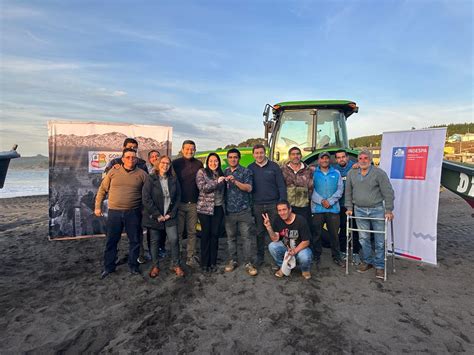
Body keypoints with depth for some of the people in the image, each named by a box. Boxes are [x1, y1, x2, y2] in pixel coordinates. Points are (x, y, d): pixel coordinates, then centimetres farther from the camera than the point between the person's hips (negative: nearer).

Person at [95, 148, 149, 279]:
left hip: (134, 213, 0)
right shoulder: (113, 172, 3)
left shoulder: (142, 174, 0)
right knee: (111, 241, 10)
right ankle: (109, 267, 27)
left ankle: (133, 265, 25)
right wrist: (98, 207, 8)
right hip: (114, 212, 1)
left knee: (134, 241, 8)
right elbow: (102, 189, 9)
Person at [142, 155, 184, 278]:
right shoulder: (150, 179, -5)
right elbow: (146, 199, -11)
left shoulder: (173, 179, 5)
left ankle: (176, 265, 13)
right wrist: (157, 215, -13)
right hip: (154, 216, -2)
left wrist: (171, 213, -5)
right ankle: (155, 266, 25)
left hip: (170, 216, 2)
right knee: (154, 241, 8)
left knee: (174, 239, -3)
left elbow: (178, 197, 4)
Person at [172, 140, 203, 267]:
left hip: (193, 203, 2)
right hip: (179, 203, -2)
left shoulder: (199, 164, 6)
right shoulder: (176, 163, 0)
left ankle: (191, 257, 15)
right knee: (178, 231, 5)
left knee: (192, 232, 7)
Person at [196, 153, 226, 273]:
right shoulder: (201, 172, -3)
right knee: (206, 234, 3)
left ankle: (213, 262, 17)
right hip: (205, 208, -4)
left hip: (218, 208, 4)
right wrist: (217, 182, -19)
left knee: (215, 234, 6)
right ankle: (205, 263, 15)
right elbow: (202, 188, -16)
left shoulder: (221, 173, 11)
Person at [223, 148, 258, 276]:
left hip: (244, 210, -3)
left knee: (246, 237, 0)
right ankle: (232, 261, 23)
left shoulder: (246, 172, -1)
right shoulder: (224, 173, 11)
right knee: (231, 237, 10)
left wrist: (235, 181, -23)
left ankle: (248, 263, 8)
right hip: (229, 211, 3)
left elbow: (249, 188, -13)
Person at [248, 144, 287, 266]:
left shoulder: (274, 166, -1)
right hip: (257, 206, 2)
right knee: (260, 232, 10)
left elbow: (281, 185, -2)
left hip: (273, 204, -2)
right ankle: (260, 256, 24)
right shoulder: (250, 168, 5)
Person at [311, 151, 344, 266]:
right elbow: (311, 189, -3)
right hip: (317, 208, -1)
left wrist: (330, 201, -10)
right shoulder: (313, 173, 5)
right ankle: (316, 256, 18)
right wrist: (321, 201, -13)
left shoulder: (336, 173, 10)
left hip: (333, 208, 1)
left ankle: (336, 257, 21)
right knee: (317, 234, 5)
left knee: (334, 234, 6)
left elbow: (340, 190, 3)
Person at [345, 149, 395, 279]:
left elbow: (388, 193, -6)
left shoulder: (379, 173, -6)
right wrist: (349, 208, 8)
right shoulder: (351, 173, 5)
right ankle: (367, 261, 27)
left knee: (379, 240, 3)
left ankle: (379, 265, 17)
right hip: (359, 210, 3)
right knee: (363, 238, 11)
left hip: (377, 210, -3)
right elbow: (348, 193, 11)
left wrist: (389, 210, -8)